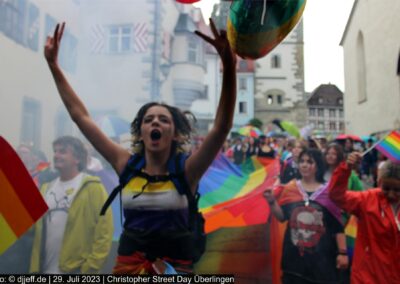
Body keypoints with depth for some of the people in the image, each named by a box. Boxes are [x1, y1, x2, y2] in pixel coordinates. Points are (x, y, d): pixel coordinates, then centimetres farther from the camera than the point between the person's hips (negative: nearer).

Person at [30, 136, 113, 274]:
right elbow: (39, 232, 11)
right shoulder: (46, 189, 12)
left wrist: (91, 266, -15)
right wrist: (35, 267, 7)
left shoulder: (92, 187, -7)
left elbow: (104, 230, -12)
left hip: (77, 269, -6)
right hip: (46, 269, 6)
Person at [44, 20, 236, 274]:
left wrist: (229, 68, -36)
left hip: (175, 264, -2)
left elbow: (222, 127, -25)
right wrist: (53, 65, -2)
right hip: (129, 261, 2)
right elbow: (80, 115, -2)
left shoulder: (186, 172, -11)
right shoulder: (127, 165, -4)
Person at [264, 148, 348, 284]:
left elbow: (338, 225, -2)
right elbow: (282, 217, 2)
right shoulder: (290, 188, 2)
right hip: (294, 253, 2)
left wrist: (342, 252, -4)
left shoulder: (328, 192, -3)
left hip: (322, 254, -1)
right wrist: (272, 202, -14)